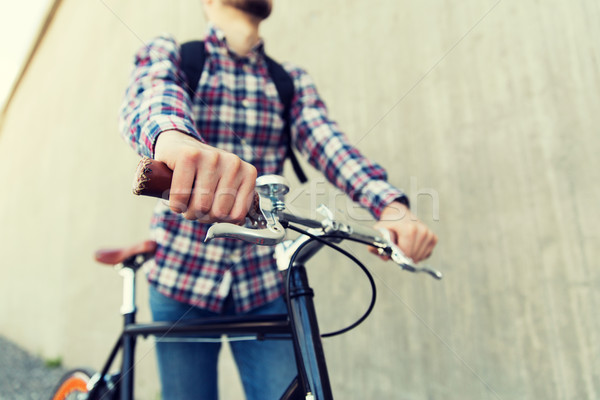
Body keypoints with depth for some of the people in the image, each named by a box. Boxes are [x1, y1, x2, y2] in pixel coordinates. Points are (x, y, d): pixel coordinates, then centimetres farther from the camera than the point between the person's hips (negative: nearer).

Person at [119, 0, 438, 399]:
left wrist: (392, 206, -28)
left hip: (262, 284, 2)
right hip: (182, 276, -1)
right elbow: (149, 93, -22)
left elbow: (329, 143, -8)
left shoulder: (293, 82, 9)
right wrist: (173, 137, -47)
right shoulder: (169, 53, 2)